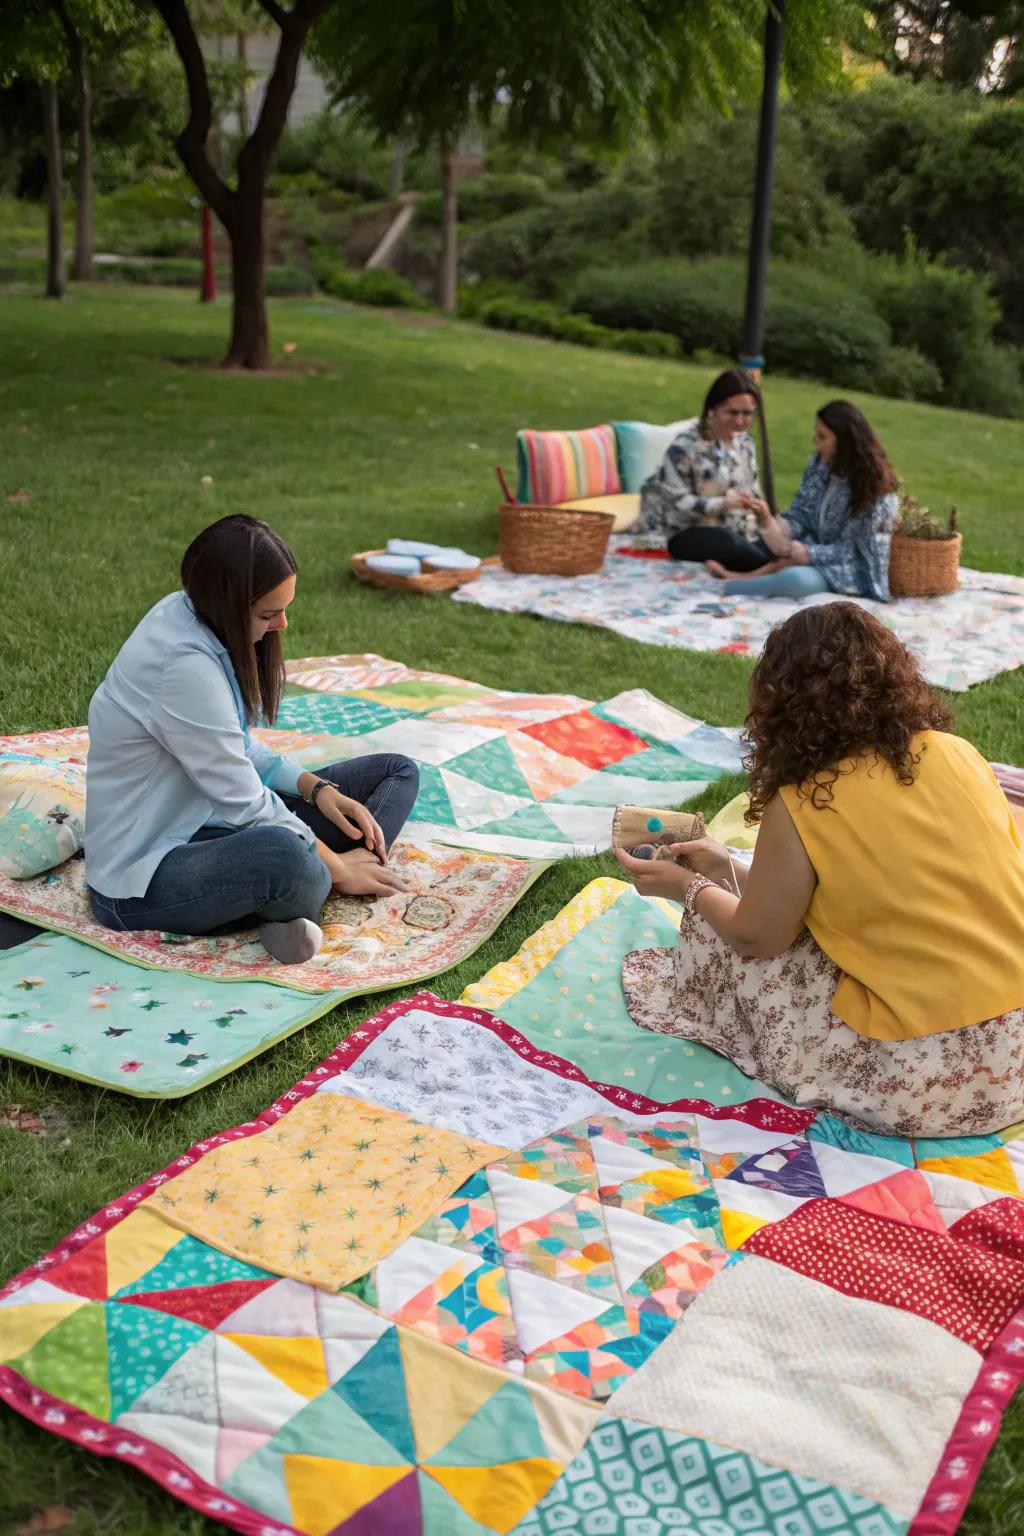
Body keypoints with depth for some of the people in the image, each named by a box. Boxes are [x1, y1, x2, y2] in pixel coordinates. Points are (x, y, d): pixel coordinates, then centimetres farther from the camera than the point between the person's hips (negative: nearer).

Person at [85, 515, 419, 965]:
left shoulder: (189, 612, 1)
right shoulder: (184, 664, -27)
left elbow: (240, 750, 12)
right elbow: (245, 805, -22)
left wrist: (316, 787, -3)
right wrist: (337, 868, -11)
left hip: (209, 822, 11)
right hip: (141, 879, -11)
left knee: (398, 773, 5)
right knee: (282, 855, -45)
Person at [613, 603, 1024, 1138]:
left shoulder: (801, 808, -12)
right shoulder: (957, 753, 3)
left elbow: (756, 936, 1)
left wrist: (688, 886, 21)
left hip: (924, 1079, -6)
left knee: (721, 937, 11)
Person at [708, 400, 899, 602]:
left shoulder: (875, 488, -21)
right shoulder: (821, 464, -1)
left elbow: (846, 551, -20)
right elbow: (800, 516, 1)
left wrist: (788, 549, -26)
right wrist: (778, 527, -23)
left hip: (854, 571, -9)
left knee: (797, 578, -33)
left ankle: (723, 587, -20)